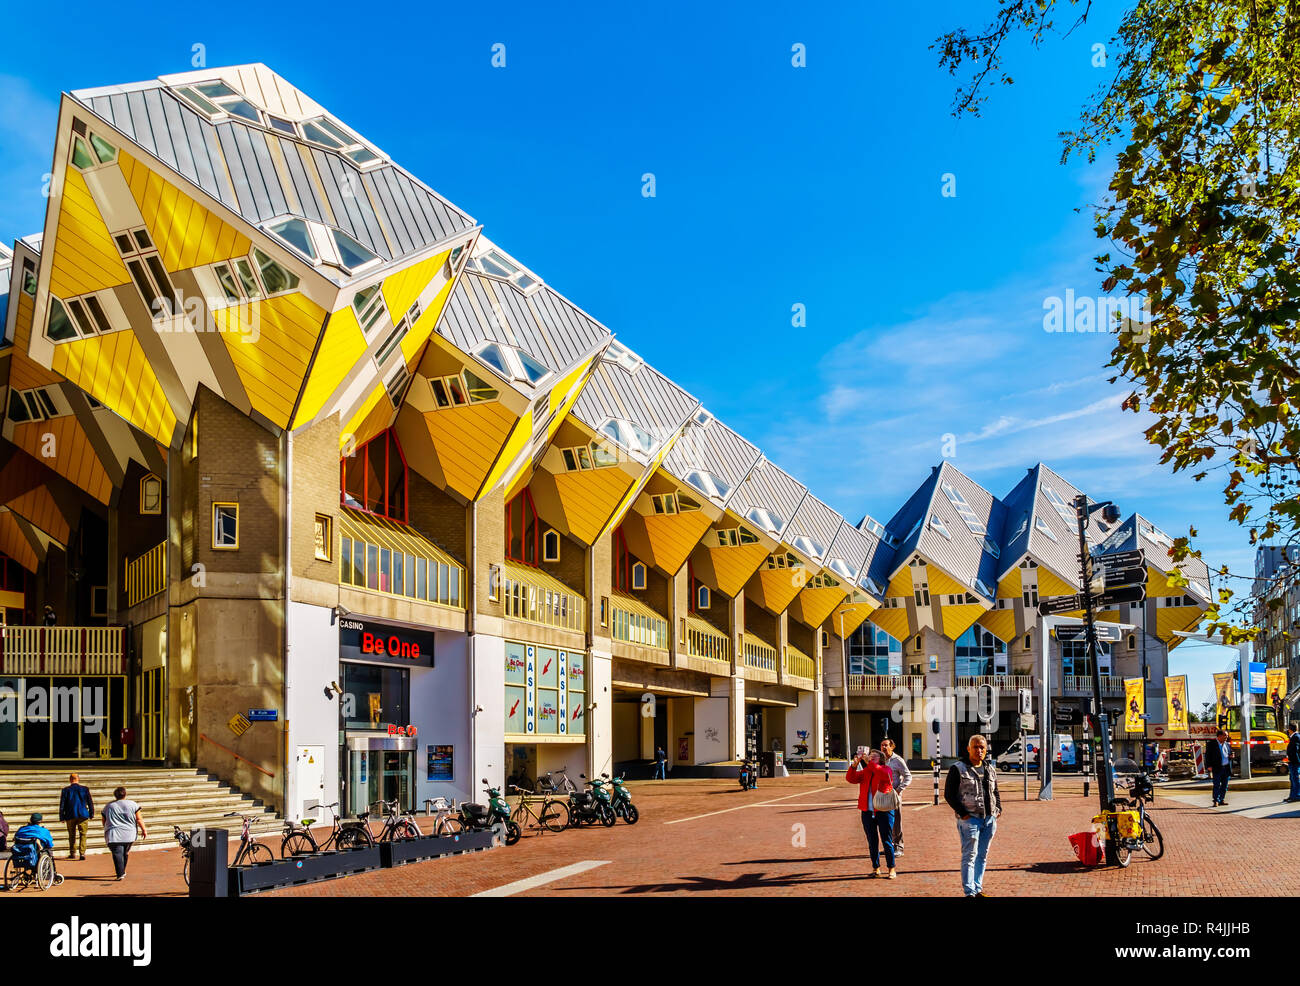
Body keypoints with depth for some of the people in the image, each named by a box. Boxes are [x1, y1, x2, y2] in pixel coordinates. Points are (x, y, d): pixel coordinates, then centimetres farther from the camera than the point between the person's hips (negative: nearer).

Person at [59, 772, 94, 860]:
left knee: (72, 835, 13)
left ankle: (72, 853, 17)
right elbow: (90, 802, 3)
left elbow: (62, 805, 1)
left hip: (70, 816, 1)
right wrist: (91, 814, 11)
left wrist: (62, 817, 6)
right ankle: (82, 853, -6)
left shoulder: (66, 790, 0)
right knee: (83, 835, 3)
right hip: (83, 815, 0)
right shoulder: (85, 789, 1)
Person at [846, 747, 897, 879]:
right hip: (867, 812, 4)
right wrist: (854, 764, -18)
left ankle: (892, 869, 4)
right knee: (872, 842, 10)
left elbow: (884, 774, -24)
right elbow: (851, 778, -2)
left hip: (883, 810, -4)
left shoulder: (886, 769, 0)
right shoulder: (864, 772, 12)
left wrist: (869, 762, -27)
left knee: (887, 841, -2)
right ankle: (876, 868, 19)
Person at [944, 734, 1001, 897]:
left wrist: (998, 808, 10)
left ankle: (978, 888, 21)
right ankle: (969, 892, -5)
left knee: (982, 856, 12)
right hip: (969, 819, -6)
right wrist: (962, 813, -13)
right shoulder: (958, 769, -5)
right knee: (969, 856, -7)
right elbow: (949, 794, -7)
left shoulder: (990, 769, 14)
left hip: (989, 819, 6)